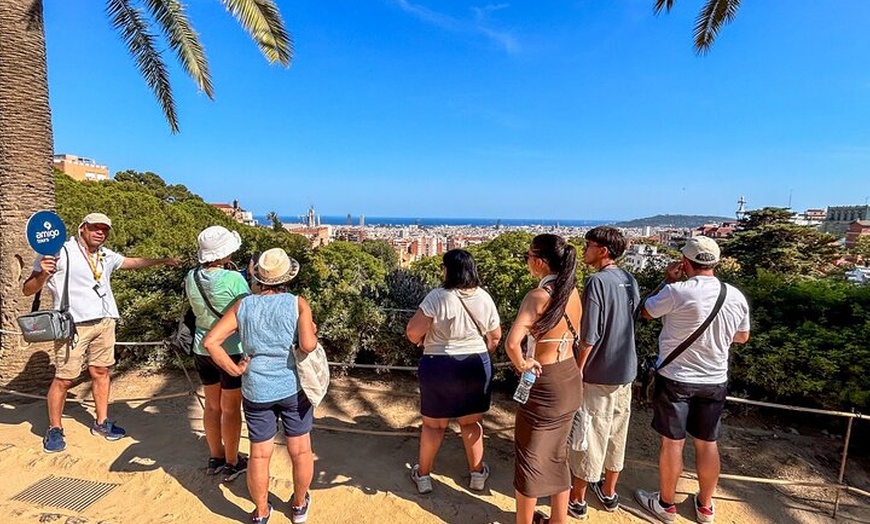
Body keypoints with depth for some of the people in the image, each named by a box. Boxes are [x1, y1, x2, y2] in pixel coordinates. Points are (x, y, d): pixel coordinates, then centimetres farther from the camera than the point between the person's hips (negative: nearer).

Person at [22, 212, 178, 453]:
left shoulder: (106, 255, 12)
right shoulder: (60, 253, -7)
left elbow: (133, 262, 31)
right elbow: (27, 289, -6)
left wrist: (161, 261, 31)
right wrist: (42, 274, -26)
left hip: (104, 323, 6)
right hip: (73, 325, -5)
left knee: (101, 372, 11)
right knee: (64, 379, 0)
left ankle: (101, 422, 23)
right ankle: (54, 430, 19)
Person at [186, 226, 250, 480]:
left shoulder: (191, 278, -5)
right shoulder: (234, 279, -22)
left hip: (202, 349, 6)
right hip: (231, 351, -5)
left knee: (212, 405, 20)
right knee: (230, 408, 10)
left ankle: (215, 457, 36)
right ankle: (231, 464, 25)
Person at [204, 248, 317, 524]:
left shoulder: (243, 305, -3)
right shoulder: (298, 303, -11)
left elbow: (210, 341, -9)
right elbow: (308, 345, -22)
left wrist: (234, 369, -2)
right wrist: (313, 332, -2)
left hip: (256, 391, 2)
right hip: (293, 387, -2)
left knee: (259, 454, 16)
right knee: (300, 450, 17)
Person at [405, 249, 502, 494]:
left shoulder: (438, 296, -18)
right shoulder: (484, 297, -3)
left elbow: (413, 332, -19)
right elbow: (495, 336, 6)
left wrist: (423, 342, 3)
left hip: (439, 366, -3)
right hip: (477, 366, 4)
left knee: (433, 424, 13)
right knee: (471, 421, 19)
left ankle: (423, 475, 29)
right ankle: (477, 474, 32)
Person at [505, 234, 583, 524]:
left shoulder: (537, 296, -24)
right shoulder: (572, 292, -1)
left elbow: (512, 342, -35)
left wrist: (522, 365, -17)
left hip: (545, 384, -7)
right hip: (569, 379, 7)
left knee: (531, 457, 12)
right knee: (557, 455, 23)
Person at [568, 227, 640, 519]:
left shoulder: (597, 282, -20)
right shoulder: (629, 281, 3)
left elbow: (589, 336, -22)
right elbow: (631, 321, 10)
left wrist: (577, 371, -12)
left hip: (598, 374, -7)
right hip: (625, 371, 7)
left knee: (590, 435, 6)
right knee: (616, 432, 19)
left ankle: (577, 498, 22)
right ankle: (608, 492, 36)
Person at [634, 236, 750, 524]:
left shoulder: (676, 292, -20)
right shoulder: (736, 296, -4)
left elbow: (646, 312, -2)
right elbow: (742, 337, 12)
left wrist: (667, 281, 5)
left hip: (675, 379, -4)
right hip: (714, 381, 5)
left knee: (672, 442, 9)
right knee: (707, 444, 17)